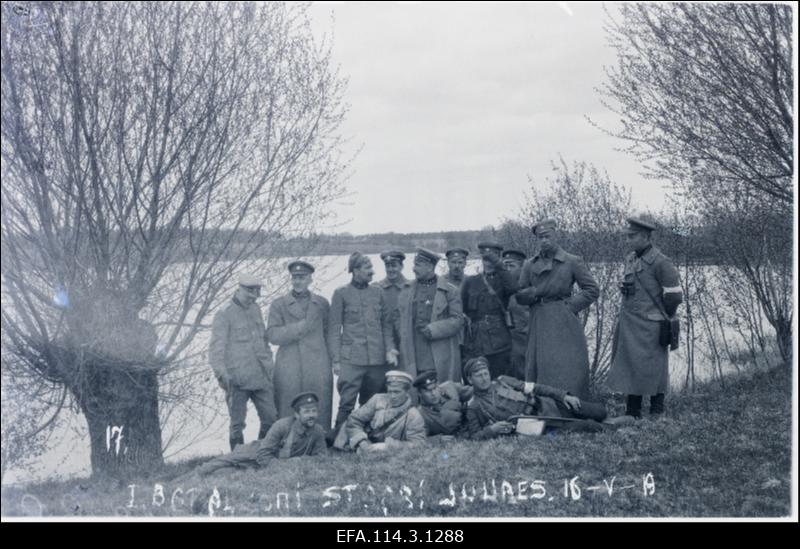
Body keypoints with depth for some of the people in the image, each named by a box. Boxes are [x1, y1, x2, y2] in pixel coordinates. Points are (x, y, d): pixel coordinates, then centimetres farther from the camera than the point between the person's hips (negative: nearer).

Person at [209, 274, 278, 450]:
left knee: (271, 419, 5)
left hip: (261, 377, 6)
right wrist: (222, 373, -20)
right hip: (237, 380, -6)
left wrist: (269, 365, 19)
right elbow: (216, 348, -9)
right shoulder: (224, 315, -6)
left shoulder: (256, 310, 14)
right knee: (237, 424, 0)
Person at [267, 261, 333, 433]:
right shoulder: (278, 305, 9)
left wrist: (330, 358, 7)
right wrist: (301, 327, -11)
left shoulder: (321, 303, 14)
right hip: (288, 371, -1)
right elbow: (272, 335, -2)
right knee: (288, 415, -3)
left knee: (320, 412, -1)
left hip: (318, 369, 1)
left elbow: (329, 333, 17)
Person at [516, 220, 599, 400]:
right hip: (539, 326, 3)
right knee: (537, 372, 2)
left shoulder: (573, 262, 1)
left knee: (567, 374, -5)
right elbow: (519, 297, 10)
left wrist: (571, 304, -8)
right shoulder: (530, 265, 10)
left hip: (564, 324, -3)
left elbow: (593, 290, 2)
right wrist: (536, 292, -9)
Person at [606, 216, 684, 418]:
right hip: (629, 327, 8)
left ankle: (657, 414, 9)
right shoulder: (630, 259, 12)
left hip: (649, 329, -8)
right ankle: (632, 413, 22)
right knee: (629, 369, 12)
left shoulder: (660, 262, -13)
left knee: (652, 371, -1)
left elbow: (674, 295, -12)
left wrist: (662, 317, -1)